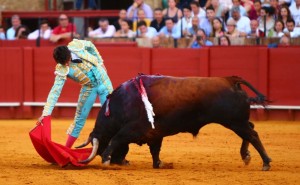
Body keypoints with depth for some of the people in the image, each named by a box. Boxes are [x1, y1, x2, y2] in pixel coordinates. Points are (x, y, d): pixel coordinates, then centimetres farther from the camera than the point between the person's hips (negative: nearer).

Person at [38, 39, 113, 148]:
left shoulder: (76, 46, -21)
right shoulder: (61, 70, -24)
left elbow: (90, 46, 2)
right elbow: (55, 91, -29)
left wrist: (100, 62, 9)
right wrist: (45, 113, -36)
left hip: (103, 81, 1)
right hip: (88, 89, -1)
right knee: (79, 119, 3)